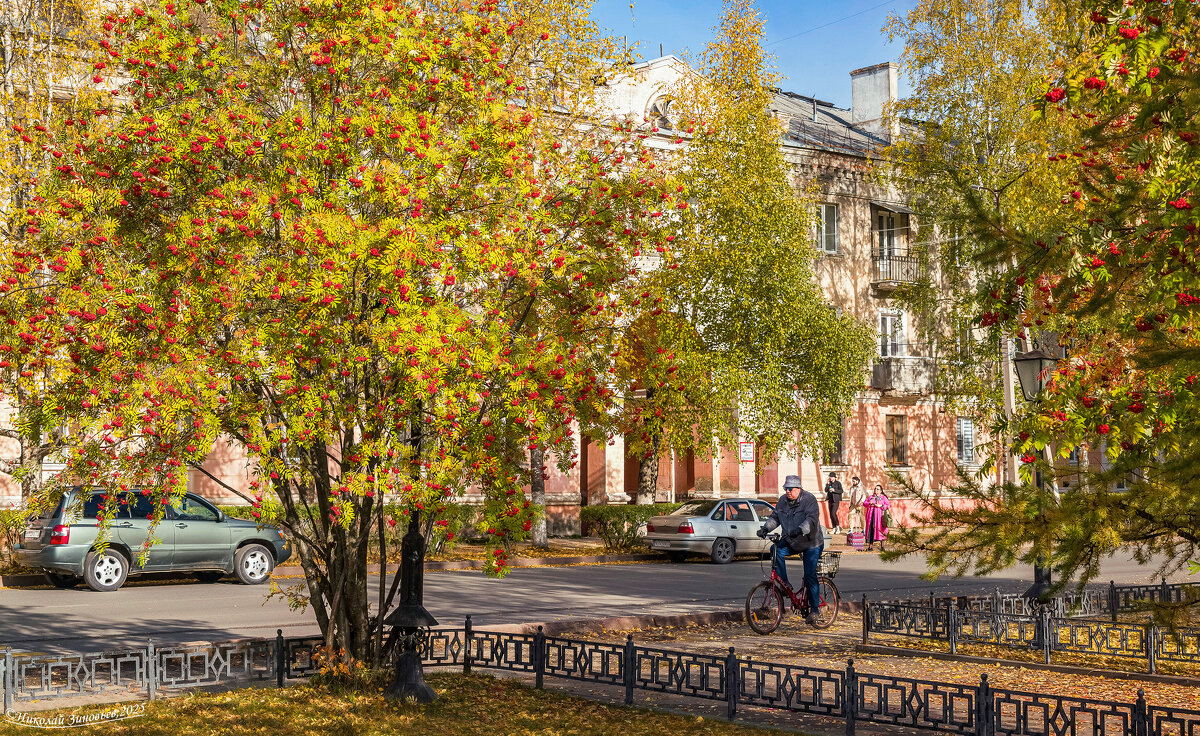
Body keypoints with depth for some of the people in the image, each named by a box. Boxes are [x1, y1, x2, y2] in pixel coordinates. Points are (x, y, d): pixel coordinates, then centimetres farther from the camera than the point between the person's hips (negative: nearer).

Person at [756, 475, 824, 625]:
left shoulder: (809, 500, -16)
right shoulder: (783, 501, 3)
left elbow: (812, 519, -29)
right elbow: (775, 517, 5)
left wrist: (800, 530, -47)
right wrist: (766, 528, -15)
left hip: (811, 544, -5)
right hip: (790, 542, 5)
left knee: (810, 576, -8)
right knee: (777, 550, -23)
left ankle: (814, 609, 2)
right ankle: (784, 583, -11)